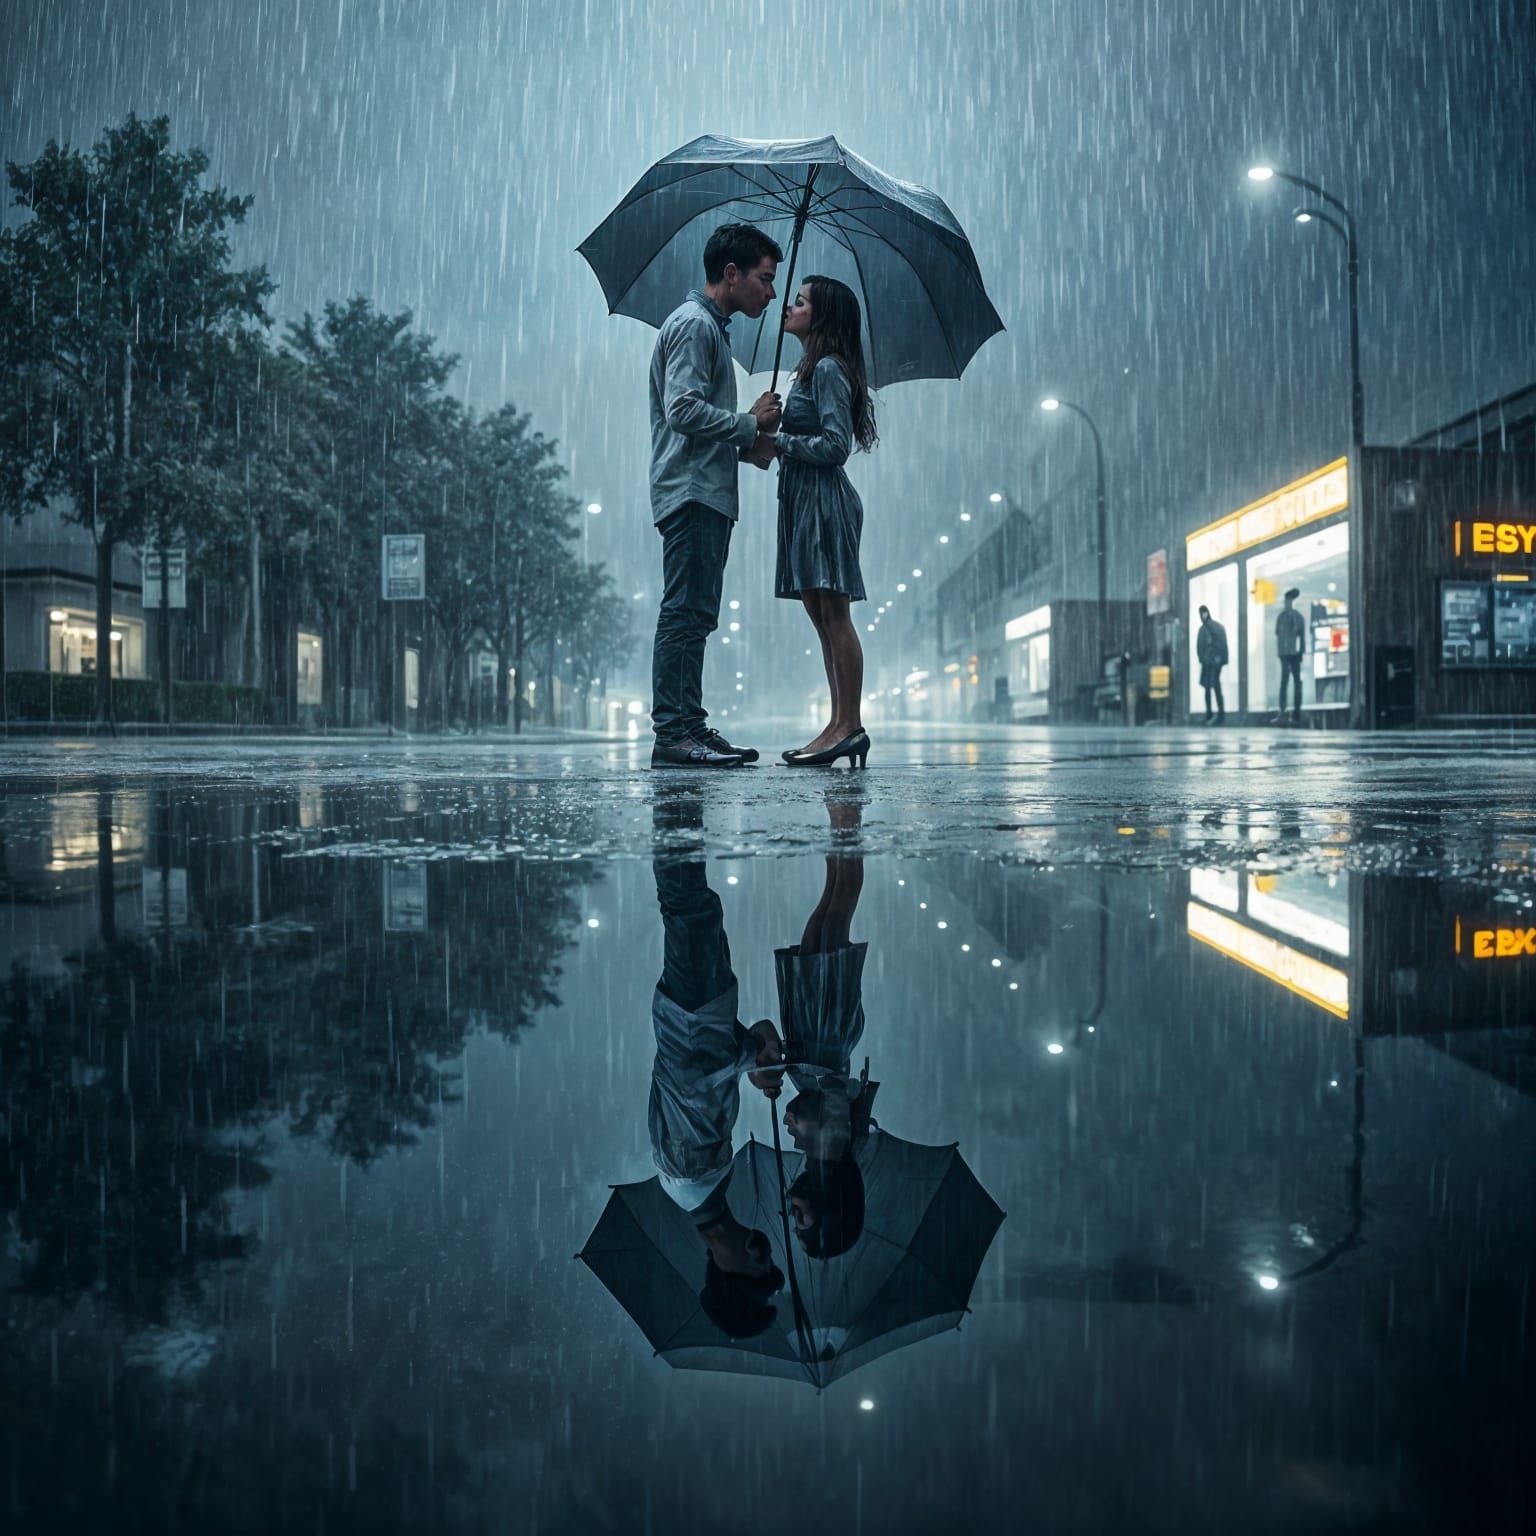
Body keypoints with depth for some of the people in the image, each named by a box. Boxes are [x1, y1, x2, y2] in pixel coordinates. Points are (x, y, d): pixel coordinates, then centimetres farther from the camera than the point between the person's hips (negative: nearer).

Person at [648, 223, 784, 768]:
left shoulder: (711, 326, 25)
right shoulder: (694, 324, -7)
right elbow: (683, 410, -19)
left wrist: (749, 447, 12)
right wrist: (750, 423, -9)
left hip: (707, 493, 11)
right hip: (692, 493, -11)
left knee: (694, 615, 9)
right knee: (686, 612, -12)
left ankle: (689, 726, 12)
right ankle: (672, 733, -12)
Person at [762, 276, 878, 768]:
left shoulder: (828, 369, -9)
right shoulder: (810, 369, 20)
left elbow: (835, 444, -17)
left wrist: (778, 442, -11)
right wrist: (772, 440, 6)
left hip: (823, 501, -10)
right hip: (803, 499, 10)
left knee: (834, 614, -10)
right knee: (823, 616, 8)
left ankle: (849, 726, -9)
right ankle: (840, 725, 10)